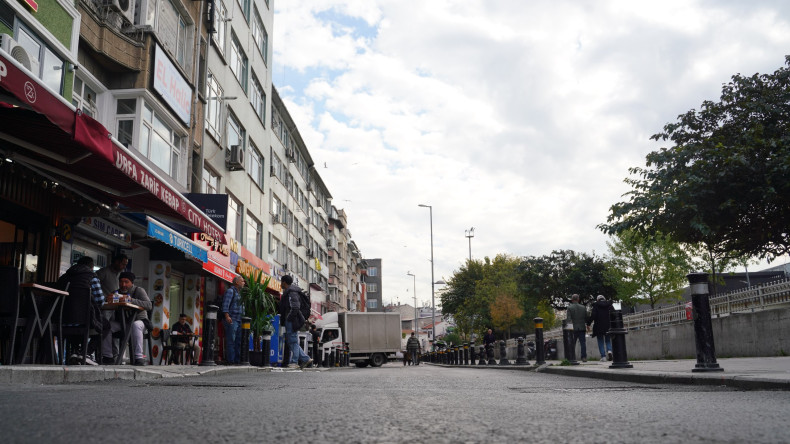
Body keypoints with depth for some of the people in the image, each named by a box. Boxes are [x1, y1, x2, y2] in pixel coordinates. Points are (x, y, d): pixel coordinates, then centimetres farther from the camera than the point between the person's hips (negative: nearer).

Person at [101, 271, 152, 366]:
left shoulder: (139, 291, -4)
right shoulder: (116, 293, 9)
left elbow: (149, 305, -21)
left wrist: (131, 300, -33)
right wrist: (108, 300, -22)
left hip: (138, 320, -4)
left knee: (135, 325, -38)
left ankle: (138, 357, -39)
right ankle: (107, 356, -14)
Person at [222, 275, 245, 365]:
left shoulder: (239, 292, 23)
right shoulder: (230, 291, -4)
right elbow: (225, 304, -15)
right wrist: (227, 316, -25)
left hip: (239, 320, 9)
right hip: (231, 320, -9)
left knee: (239, 341, 7)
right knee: (231, 341, -7)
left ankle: (237, 360, 11)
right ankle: (230, 360, -7)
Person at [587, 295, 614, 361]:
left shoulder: (596, 305, -5)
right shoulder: (609, 305, 5)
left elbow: (593, 315, -12)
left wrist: (588, 323, -5)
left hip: (599, 327, -3)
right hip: (608, 327, 3)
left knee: (601, 342, 7)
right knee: (608, 340, 16)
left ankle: (603, 356, 2)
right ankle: (609, 350, -11)